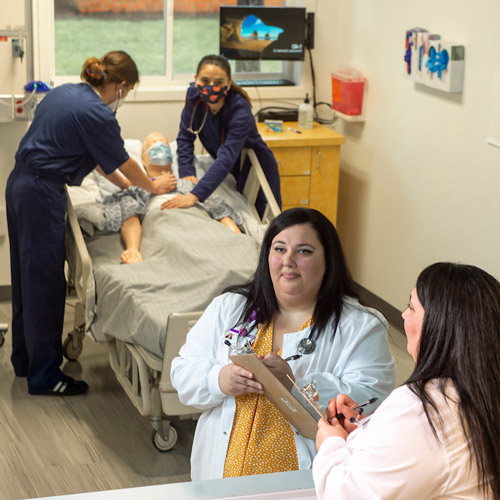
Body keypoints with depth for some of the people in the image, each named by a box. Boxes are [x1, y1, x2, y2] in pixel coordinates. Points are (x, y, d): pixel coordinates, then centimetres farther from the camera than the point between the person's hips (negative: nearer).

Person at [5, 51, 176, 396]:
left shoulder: (64, 93, 12)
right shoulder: (97, 114, -16)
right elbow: (124, 163, -3)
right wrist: (153, 187, 15)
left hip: (20, 185, 10)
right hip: (42, 196, -10)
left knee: (27, 276, 18)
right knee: (46, 282, -3)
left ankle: (24, 359, 31)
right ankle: (44, 375, 4)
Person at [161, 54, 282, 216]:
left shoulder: (240, 110, -34)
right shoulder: (194, 97, -18)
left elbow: (226, 159, -42)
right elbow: (185, 137, -9)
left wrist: (195, 195, -52)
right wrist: (186, 173, -24)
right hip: (229, 174, 4)